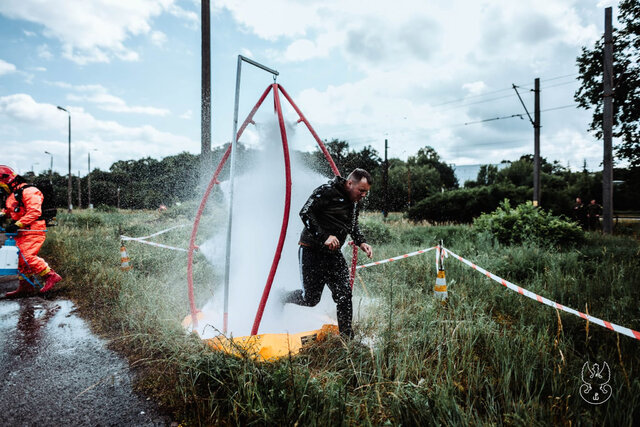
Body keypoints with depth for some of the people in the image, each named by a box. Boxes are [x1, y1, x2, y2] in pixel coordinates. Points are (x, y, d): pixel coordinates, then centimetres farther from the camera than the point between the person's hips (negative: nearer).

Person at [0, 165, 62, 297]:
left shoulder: (28, 191, -12)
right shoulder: (12, 195, 21)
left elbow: (34, 212, -21)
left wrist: (17, 224, -24)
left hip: (33, 230, -10)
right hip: (21, 232, 10)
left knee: (27, 256, -19)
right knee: (20, 258, 11)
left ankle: (51, 276, -11)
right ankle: (25, 286, 19)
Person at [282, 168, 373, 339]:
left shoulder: (354, 202, 10)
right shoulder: (327, 191, -16)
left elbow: (353, 226, 24)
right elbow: (305, 213, -22)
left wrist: (361, 243, 5)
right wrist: (325, 237, -28)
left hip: (333, 254, 7)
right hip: (311, 251, -7)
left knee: (344, 295, -3)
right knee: (311, 298, -1)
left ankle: (347, 338, 11)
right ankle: (282, 299, 30)